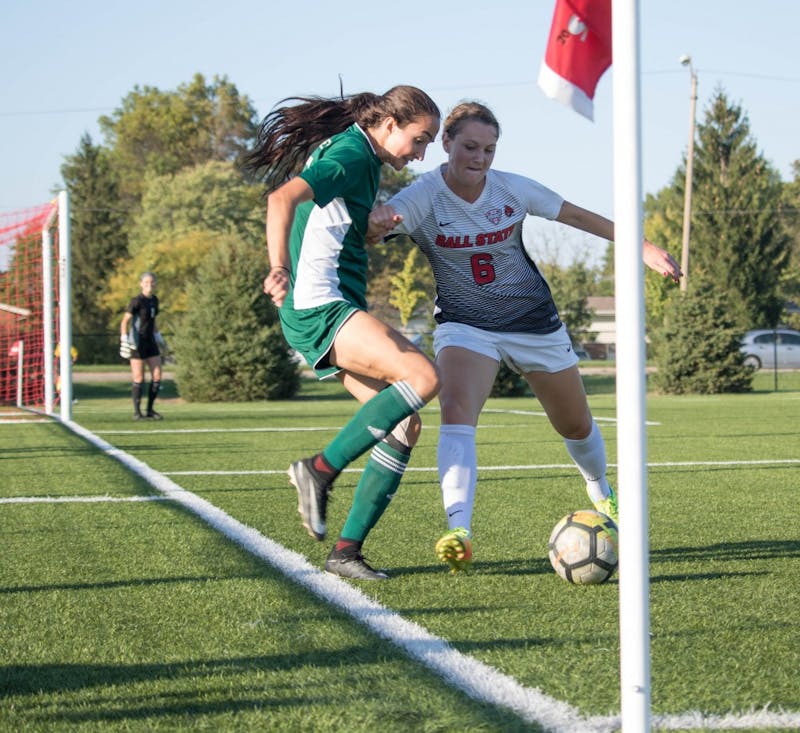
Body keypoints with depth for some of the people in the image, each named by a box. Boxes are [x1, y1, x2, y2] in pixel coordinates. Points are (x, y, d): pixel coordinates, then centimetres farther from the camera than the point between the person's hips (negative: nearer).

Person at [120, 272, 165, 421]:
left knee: (157, 376, 3)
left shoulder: (154, 300, 11)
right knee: (139, 379, -5)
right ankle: (137, 412, 4)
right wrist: (124, 340, -26)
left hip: (150, 342, 7)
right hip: (137, 343, -7)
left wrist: (158, 336, 28)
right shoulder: (137, 301, -11)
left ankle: (150, 410, 14)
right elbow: (125, 321, -15)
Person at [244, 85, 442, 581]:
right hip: (318, 305, -10)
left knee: (405, 425, 1)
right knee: (423, 376, -27)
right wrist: (280, 269, -39)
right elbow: (283, 197, -28)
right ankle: (321, 470, -18)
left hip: (336, 310, 10)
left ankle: (347, 548, 1)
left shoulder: (359, 157, 20)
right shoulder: (352, 156, -11)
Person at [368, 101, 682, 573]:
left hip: (535, 321, 3)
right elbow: (367, 232, -36)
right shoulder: (423, 198, -19)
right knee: (456, 412, -30)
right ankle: (459, 532, -40)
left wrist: (644, 247, 3)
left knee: (576, 424, 16)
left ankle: (602, 494, 48)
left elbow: (580, 216, 2)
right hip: (465, 325, -3)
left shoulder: (512, 189, -11)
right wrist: (377, 222, -60)